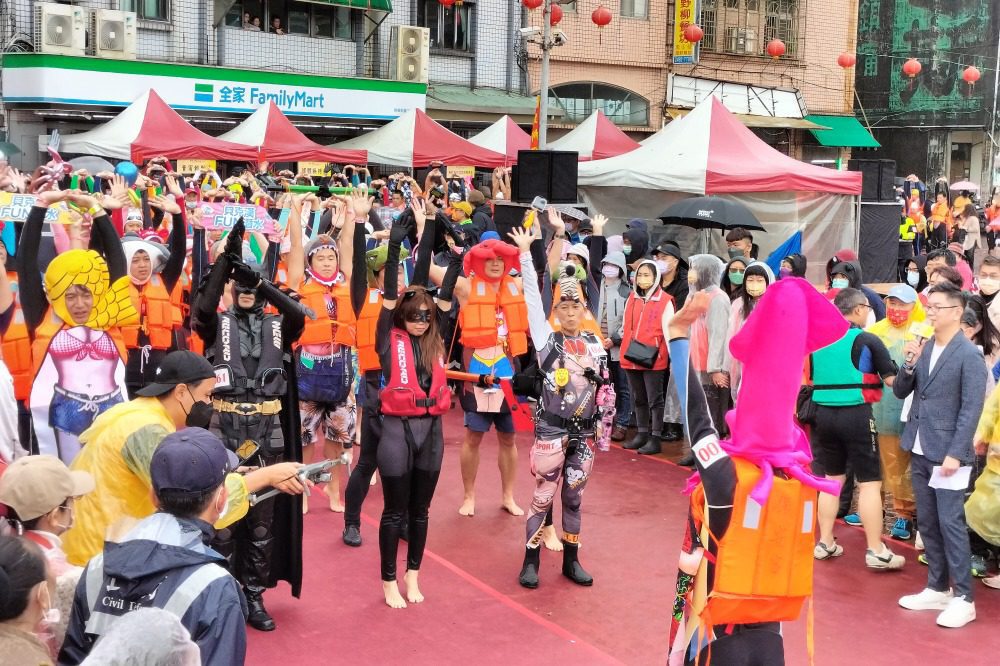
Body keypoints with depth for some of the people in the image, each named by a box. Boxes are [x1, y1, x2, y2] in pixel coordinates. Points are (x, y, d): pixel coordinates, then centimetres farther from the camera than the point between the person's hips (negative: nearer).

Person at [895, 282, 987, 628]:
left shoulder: (969, 355, -11)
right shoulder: (923, 348, 8)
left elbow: (971, 409, -14)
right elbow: (900, 392, 10)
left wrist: (955, 453, -18)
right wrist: (909, 364, -9)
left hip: (948, 453, -7)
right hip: (920, 451, 7)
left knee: (950, 523, -4)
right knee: (928, 523, 13)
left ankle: (963, 598, 5)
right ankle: (937, 589, 24)